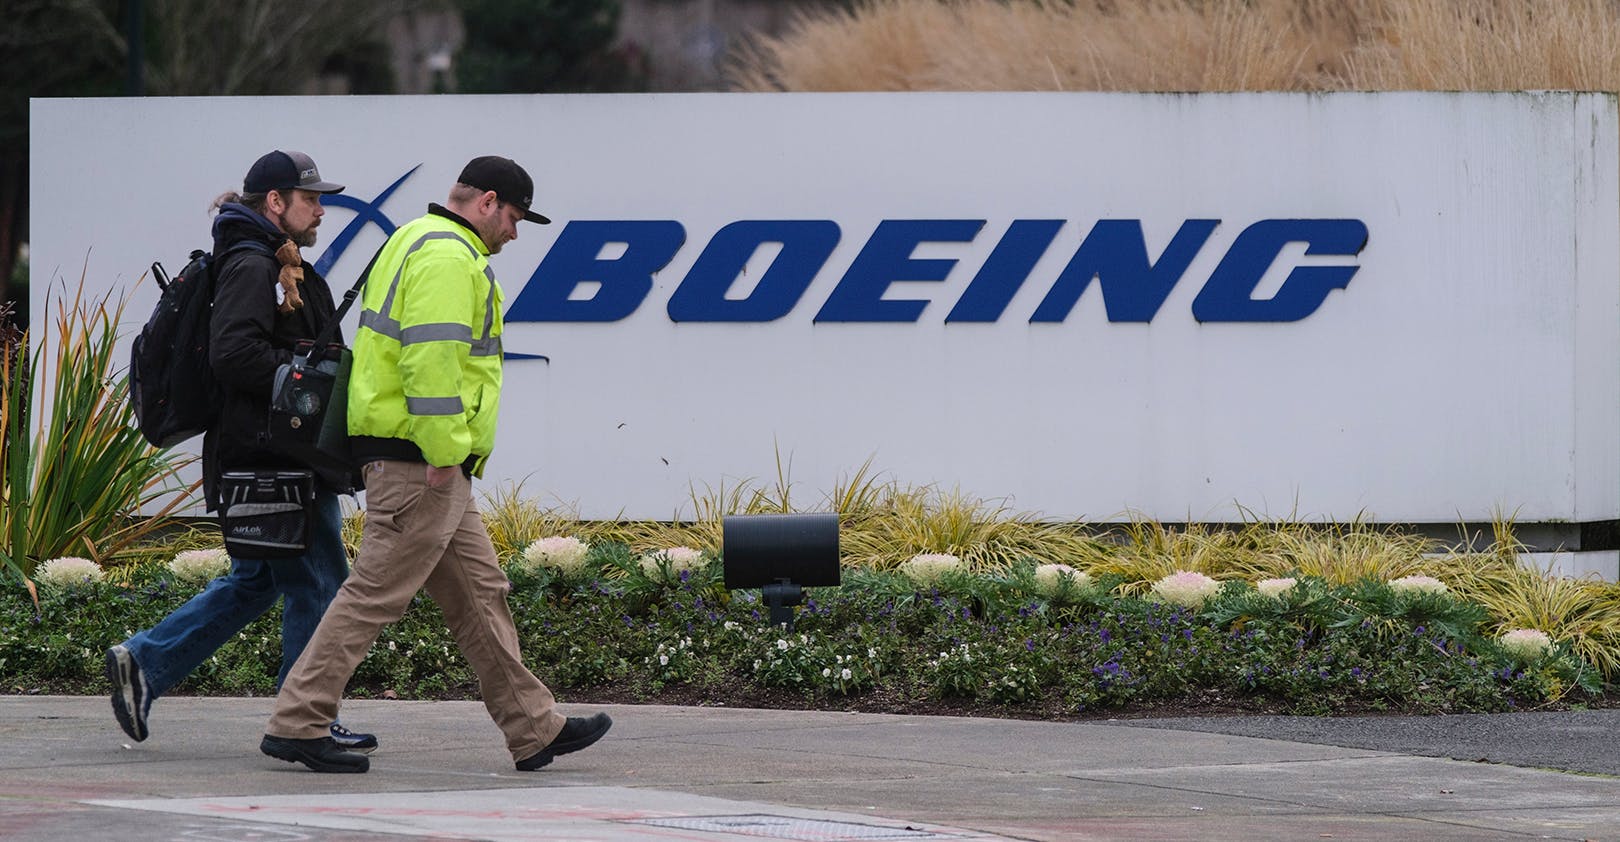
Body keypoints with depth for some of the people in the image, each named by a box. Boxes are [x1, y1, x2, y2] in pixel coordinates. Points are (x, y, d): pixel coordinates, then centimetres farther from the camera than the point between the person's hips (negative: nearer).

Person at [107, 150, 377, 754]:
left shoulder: (275, 268, 20)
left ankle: (143, 663, 16)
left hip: (270, 460, 11)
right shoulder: (251, 269, -13)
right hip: (276, 457, -11)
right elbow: (235, 355, -25)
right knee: (317, 584, -4)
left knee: (255, 583, 17)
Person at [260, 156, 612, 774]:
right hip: (418, 461, -11)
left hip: (431, 467, 11)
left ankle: (533, 729, 16)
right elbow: (432, 357, -24)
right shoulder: (448, 257, -13)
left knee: (479, 592, 12)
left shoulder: (417, 242, 22)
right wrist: (444, 453, -24)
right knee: (375, 594, -9)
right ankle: (297, 722, -7)